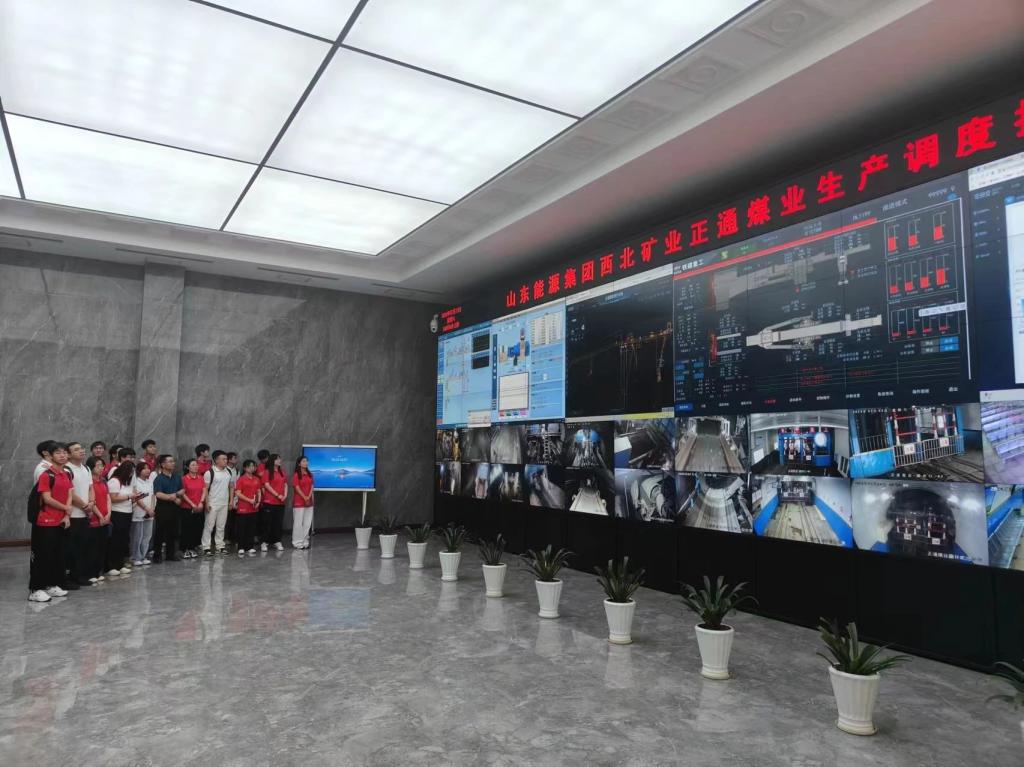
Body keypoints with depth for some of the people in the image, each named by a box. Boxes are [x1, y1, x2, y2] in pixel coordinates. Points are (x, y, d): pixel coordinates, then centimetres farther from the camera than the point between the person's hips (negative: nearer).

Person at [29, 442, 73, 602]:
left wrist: (67, 516, -4)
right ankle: (35, 589, 2)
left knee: (58, 554, 12)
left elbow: (69, 496, 8)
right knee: (43, 555, -4)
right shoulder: (46, 475, -12)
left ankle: (52, 585, 21)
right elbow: (47, 499, -16)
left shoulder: (67, 475, 10)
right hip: (46, 522, -7)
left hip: (61, 521, 7)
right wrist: (66, 508, -6)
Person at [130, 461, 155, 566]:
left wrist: (152, 509, -2)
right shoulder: (135, 482, -7)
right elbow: (137, 498, -11)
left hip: (149, 514, 6)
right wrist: (147, 509, -14)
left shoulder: (150, 482, 12)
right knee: (137, 537, -2)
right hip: (138, 514, -6)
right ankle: (136, 558, 6)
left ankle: (144, 557, 15)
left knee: (147, 536, 7)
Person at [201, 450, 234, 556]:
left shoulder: (229, 472, 7)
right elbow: (205, 489, -9)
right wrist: (206, 503, -13)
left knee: (221, 526, 11)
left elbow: (231, 487, 14)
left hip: (224, 504, 5)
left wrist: (231, 500, 8)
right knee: (209, 526, 1)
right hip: (212, 504, -5)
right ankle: (206, 547, 7)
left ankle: (220, 546, 18)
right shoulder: (210, 472, -10)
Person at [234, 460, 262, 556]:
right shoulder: (241, 479, -6)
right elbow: (238, 493, -11)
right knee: (242, 528, 1)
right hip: (243, 508, -5)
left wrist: (258, 502, 0)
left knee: (252, 528, 8)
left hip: (254, 508, 5)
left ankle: (251, 547, 15)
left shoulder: (257, 479, 10)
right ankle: (241, 548, 8)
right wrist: (249, 500, -17)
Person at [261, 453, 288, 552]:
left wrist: (285, 495, 0)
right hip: (269, 501, -5)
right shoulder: (267, 472, -4)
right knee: (268, 522, -1)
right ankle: (265, 542, 7)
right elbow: (267, 485, -11)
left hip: (281, 502, 5)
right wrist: (277, 495, -13)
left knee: (279, 522, 7)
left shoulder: (282, 472, 14)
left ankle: (277, 542, 15)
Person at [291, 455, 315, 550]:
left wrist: (309, 497, -7)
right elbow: (297, 488, -12)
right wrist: (304, 498, -15)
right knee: (298, 523, -3)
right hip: (299, 502, -6)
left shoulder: (310, 475, 12)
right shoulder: (296, 475, -7)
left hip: (309, 502, 6)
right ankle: (297, 542, 3)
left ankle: (305, 541, 14)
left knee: (307, 522, 7)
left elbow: (311, 487, 7)